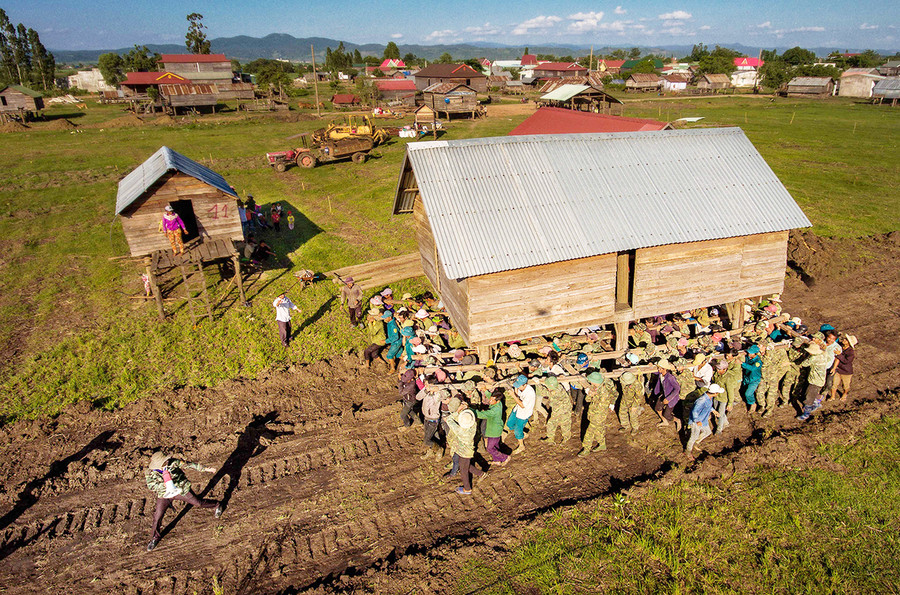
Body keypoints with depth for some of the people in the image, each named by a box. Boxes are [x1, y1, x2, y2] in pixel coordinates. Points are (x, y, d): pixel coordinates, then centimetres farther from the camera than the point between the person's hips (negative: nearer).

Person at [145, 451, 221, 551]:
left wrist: (205, 469, -8)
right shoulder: (150, 472, -20)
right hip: (164, 495, 1)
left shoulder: (173, 462, -23)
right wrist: (163, 484, -47)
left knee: (198, 503, 8)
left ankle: (217, 505, 36)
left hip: (181, 489, -1)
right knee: (157, 517, 4)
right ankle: (155, 538, 31)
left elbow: (188, 464, -14)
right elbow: (151, 486, -29)